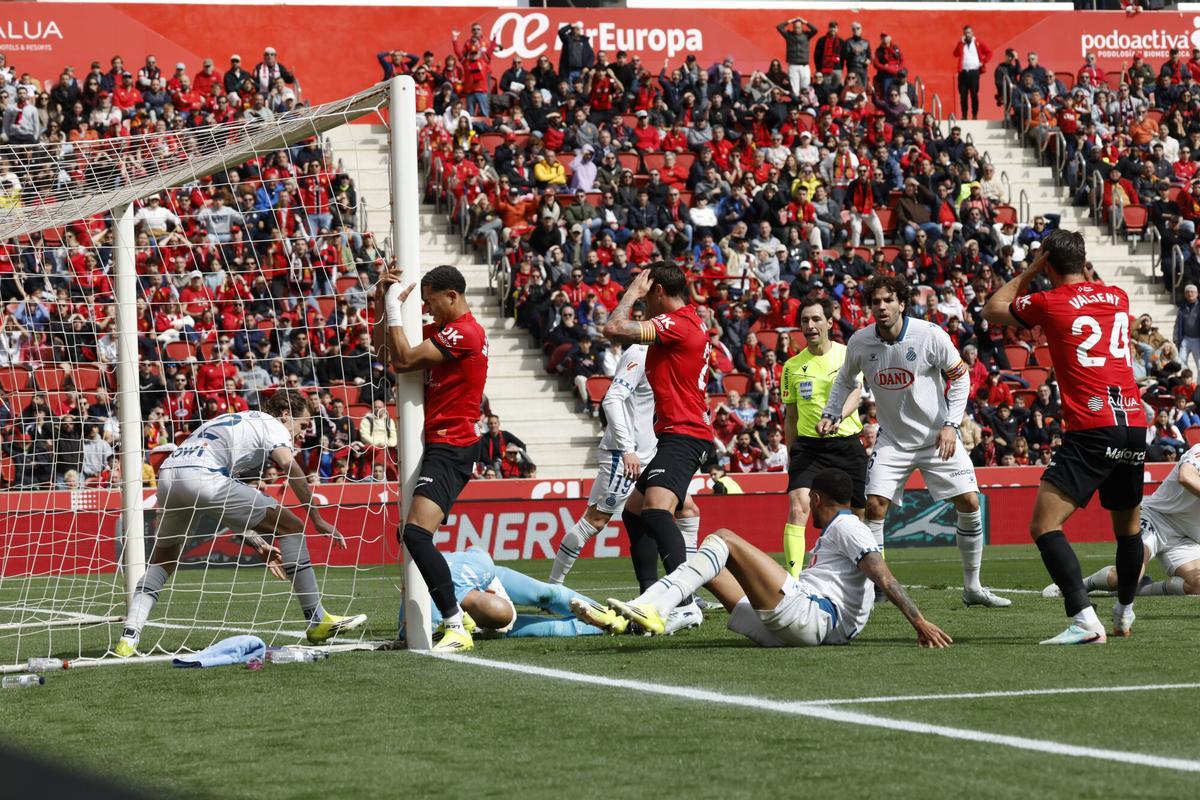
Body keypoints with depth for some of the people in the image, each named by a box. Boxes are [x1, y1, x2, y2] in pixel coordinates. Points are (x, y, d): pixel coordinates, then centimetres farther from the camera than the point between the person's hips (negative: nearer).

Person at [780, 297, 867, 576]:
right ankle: (793, 581, -23)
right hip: (807, 446, 1)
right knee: (797, 509, -18)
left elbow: (854, 394, -14)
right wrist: (791, 456, 13)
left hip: (846, 443, -1)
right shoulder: (792, 366, 8)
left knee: (864, 514, 4)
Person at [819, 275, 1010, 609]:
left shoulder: (931, 335, -16)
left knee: (969, 503, -5)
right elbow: (845, 380, 12)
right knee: (874, 506, -13)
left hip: (938, 437, -1)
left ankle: (973, 587, 10)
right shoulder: (860, 342, -8)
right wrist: (831, 415, -1)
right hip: (892, 440, 1)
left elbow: (960, 377, -4)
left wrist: (951, 424, -12)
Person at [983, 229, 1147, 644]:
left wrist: (1029, 271, 22)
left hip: (1091, 430, -7)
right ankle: (1125, 614, 41)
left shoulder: (1049, 303, -2)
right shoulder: (1118, 297, 13)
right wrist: (1086, 273, 41)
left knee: (1044, 526, -11)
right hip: (1134, 423, 7)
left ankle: (1085, 621, -25)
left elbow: (992, 309, 16)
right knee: (1127, 525, 25)